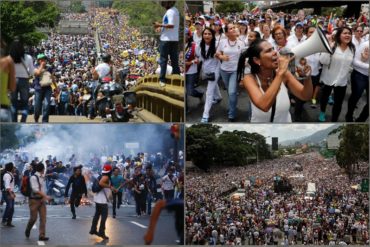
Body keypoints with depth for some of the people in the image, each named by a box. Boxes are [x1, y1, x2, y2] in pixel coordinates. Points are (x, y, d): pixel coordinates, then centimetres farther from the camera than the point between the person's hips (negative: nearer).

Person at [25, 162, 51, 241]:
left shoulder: (42, 177, 10)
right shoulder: (33, 177, -13)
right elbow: (35, 190, -20)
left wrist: (45, 197, 8)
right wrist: (46, 196, -23)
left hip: (41, 200, 7)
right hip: (34, 200, -7)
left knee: (43, 218, -1)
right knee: (33, 218, 0)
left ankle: (42, 235, 0)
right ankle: (27, 231, 28)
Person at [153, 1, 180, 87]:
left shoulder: (170, 12, -15)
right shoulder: (175, 10, 14)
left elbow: (171, 25, -25)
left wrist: (160, 25, -18)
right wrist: (161, 27, 13)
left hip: (166, 39, -9)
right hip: (175, 39, 9)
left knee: (163, 60, -2)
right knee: (174, 60, 9)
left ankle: (162, 80, 0)